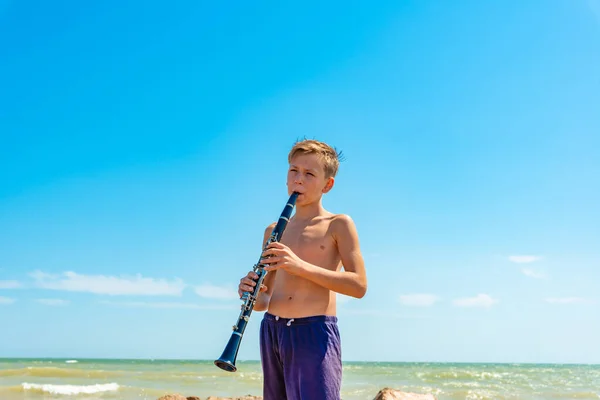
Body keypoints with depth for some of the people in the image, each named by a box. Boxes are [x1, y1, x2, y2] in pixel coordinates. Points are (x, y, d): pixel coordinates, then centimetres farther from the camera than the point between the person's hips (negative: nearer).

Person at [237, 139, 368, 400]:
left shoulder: (338, 225, 1)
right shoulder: (273, 231, 17)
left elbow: (359, 286, -10)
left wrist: (300, 265, -19)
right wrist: (252, 294, -6)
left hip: (315, 333, -5)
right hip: (272, 331, 5)